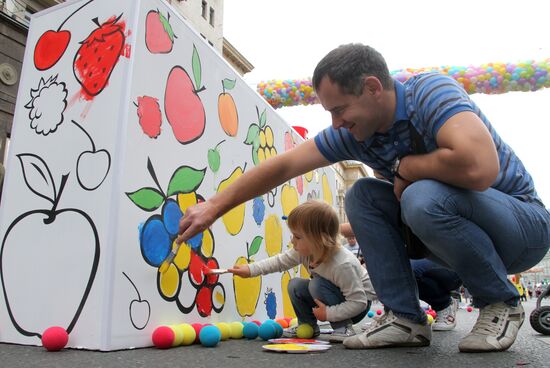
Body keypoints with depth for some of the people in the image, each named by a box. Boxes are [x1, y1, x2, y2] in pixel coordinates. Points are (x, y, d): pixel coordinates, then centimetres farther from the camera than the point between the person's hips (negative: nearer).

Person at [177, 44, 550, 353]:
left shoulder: (431, 91, -26)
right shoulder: (352, 132, -8)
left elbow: (478, 168, -42)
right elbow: (282, 166, -6)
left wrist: (404, 166, -24)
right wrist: (214, 207, -5)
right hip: (458, 228, 6)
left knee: (424, 198, -34)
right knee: (362, 196, -8)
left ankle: (502, 304, -9)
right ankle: (406, 317, -5)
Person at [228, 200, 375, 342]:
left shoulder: (343, 265, -37)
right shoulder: (305, 251, -17)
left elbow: (359, 303, -32)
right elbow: (280, 261, -3)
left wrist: (328, 313, -33)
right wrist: (250, 269, -9)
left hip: (359, 306, -7)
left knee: (317, 284, -28)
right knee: (295, 285, -6)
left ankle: (343, 327, -15)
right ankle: (308, 325, 10)